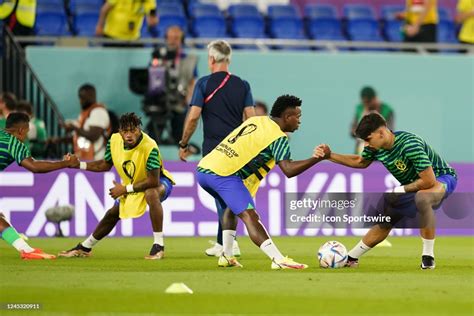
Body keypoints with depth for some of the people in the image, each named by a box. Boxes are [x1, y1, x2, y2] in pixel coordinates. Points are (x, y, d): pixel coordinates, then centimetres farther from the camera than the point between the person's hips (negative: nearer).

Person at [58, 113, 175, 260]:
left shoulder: (149, 147, -36)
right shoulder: (114, 140, -16)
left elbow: (153, 181, -35)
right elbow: (105, 165, 3)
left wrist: (125, 189, -28)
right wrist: (79, 164, -9)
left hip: (160, 182, -7)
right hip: (132, 185, 7)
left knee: (151, 194, -39)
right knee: (113, 213, 12)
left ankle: (158, 246, -32)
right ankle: (84, 248, 33)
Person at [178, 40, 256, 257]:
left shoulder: (204, 84, -5)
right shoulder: (242, 85, 6)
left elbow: (193, 117, -9)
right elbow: (251, 118, 2)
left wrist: (183, 144, 1)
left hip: (213, 148, -4)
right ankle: (221, 243, 21)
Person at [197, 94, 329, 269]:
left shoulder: (255, 121, 19)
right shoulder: (278, 137, -4)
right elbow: (288, 170, -15)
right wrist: (317, 158, -14)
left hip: (204, 168, 8)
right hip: (223, 174, -8)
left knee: (231, 208, 30)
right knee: (250, 216, -16)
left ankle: (226, 256, 26)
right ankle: (279, 260, -25)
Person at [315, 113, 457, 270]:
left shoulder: (409, 145, -34)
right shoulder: (375, 147, -10)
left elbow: (429, 181, -34)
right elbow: (360, 162, 13)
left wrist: (400, 190, -21)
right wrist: (330, 156, 0)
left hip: (442, 178, -8)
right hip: (414, 185, 8)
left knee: (422, 198, -40)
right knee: (385, 221, 4)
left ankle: (428, 257, -29)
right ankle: (351, 258, 22)